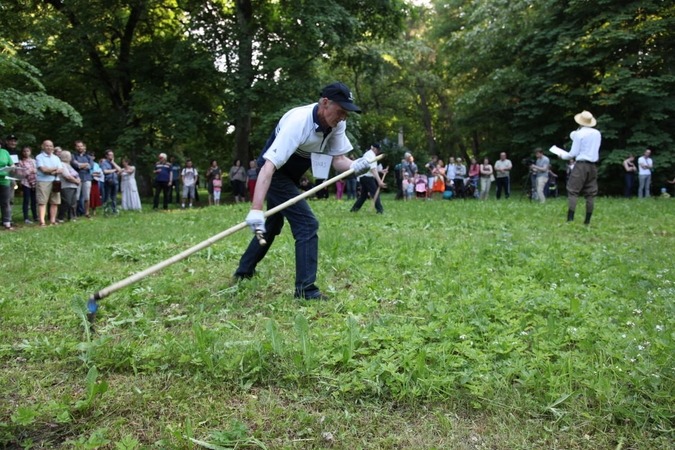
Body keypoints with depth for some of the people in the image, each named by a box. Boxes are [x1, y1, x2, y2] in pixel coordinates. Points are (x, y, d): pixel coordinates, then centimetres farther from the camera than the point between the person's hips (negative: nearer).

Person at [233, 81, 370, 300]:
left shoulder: (337, 124, -13)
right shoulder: (298, 122, -34)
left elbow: (338, 159, -9)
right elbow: (269, 165, -42)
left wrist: (355, 166, -34)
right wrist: (256, 210, -50)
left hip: (291, 176, 9)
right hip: (275, 174, -9)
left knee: (272, 226, 23)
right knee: (307, 224, -17)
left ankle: (244, 270, 42)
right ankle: (305, 289, -9)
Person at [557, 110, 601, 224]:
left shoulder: (579, 133, -7)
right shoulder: (597, 133, 10)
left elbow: (574, 153, -7)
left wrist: (563, 156, 11)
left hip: (581, 164, -5)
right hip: (593, 165, 5)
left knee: (572, 191, -4)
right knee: (590, 193, 6)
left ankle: (570, 219, -14)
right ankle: (587, 220, 6)